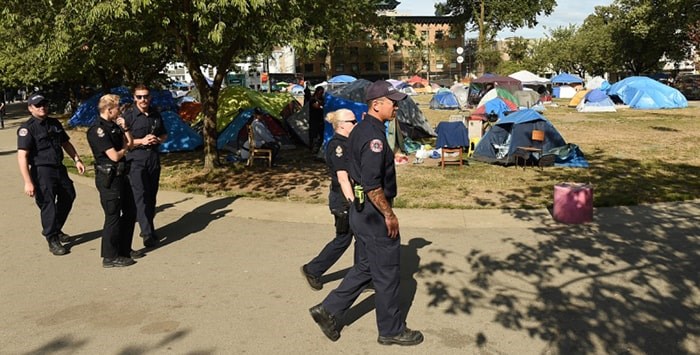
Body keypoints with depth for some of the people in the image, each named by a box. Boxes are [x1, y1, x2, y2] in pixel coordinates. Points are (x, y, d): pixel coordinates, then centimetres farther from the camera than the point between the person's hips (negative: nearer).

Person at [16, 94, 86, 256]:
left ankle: (55, 229, 38)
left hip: (59, 168, 8)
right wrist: (28, 182, -26)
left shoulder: (55, 123, 10)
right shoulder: (27, 128, -13)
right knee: (48, 204, -4)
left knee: (68, 196, 19)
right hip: (42, 171, -8)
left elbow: (66, 143, 22)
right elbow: (22, 156, -19)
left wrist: (77, 160, 9)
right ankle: (52, 240, 7)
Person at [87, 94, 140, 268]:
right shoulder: (98, 130, -18)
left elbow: (130, 141, 17)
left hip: (119, 175, 10)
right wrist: (124, 148, -2)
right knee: (113, 216, -3)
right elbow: (115, 156, -22)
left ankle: (124, 249, 29)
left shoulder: (113, 125, 10)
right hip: (108, 178, -10)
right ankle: (110, 257, 8)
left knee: (129, 212, 16)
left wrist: (124, 127, 2)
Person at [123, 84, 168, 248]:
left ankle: (148, 228, 24)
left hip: (154, 158, 6)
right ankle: (148, 234, -14)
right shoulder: (128, 115, -5)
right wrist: (141, 141, -18)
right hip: (135, 160, -5)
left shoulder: (156, 114, 11)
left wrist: (158, 139, -2)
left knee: (151, 195, 11)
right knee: (140, 196, -11)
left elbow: (164, 134, 20)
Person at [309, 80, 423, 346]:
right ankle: (391, 330, 19)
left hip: (361, 211, 10)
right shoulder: (374, 134, -20)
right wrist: (389, 214, -17)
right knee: (386, 274, 4)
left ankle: (328, 310, 22)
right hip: (375, 214, -10)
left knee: (366, 268, 20)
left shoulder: (361, 130, 12)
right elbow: (372, 184, -26)